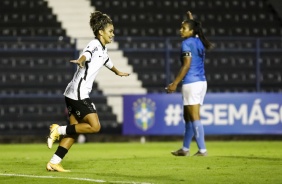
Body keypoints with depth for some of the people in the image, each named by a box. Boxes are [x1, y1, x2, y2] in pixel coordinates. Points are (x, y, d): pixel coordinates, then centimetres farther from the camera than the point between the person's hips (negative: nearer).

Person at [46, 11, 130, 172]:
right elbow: (86, 54, -34)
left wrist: (118, 72, 63)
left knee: (75, 131, 6)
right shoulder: (94, 45, -10)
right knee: (94, 126, -14)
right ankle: (59, 130, -8)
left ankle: (54, 163, 5)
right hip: (78, 93, -10)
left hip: (74, 95, 10)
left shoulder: (103, 50, 20)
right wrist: (81, 60, -58)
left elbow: (108, 62, 43)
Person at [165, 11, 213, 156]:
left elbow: (186, 66, -17)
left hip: (191, 83, -9)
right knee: (188, 117, 17)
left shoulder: (187, 43, -10)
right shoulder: (199, 42, 13)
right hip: (202, 82, 9)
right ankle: (185, 149, 23)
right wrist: (191, 20, 45)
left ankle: (202, 150, -10)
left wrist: (175, 83, -16)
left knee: (194, 117, -7)